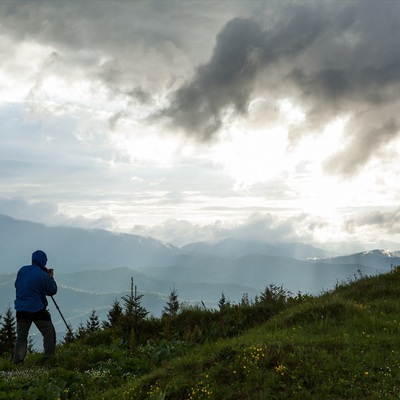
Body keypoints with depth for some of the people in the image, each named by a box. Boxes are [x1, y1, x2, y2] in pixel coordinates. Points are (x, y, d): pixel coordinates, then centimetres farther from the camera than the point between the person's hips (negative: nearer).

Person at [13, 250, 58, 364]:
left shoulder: (22, 270, 3)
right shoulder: (43, 275, -12)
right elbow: (53, 291, 0)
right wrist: (51, 278, 14)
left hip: (21, 310, 5)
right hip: (37, 310, -5)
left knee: (21, 337, 11)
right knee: (49, 333, 7)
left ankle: (17, 362, 6)